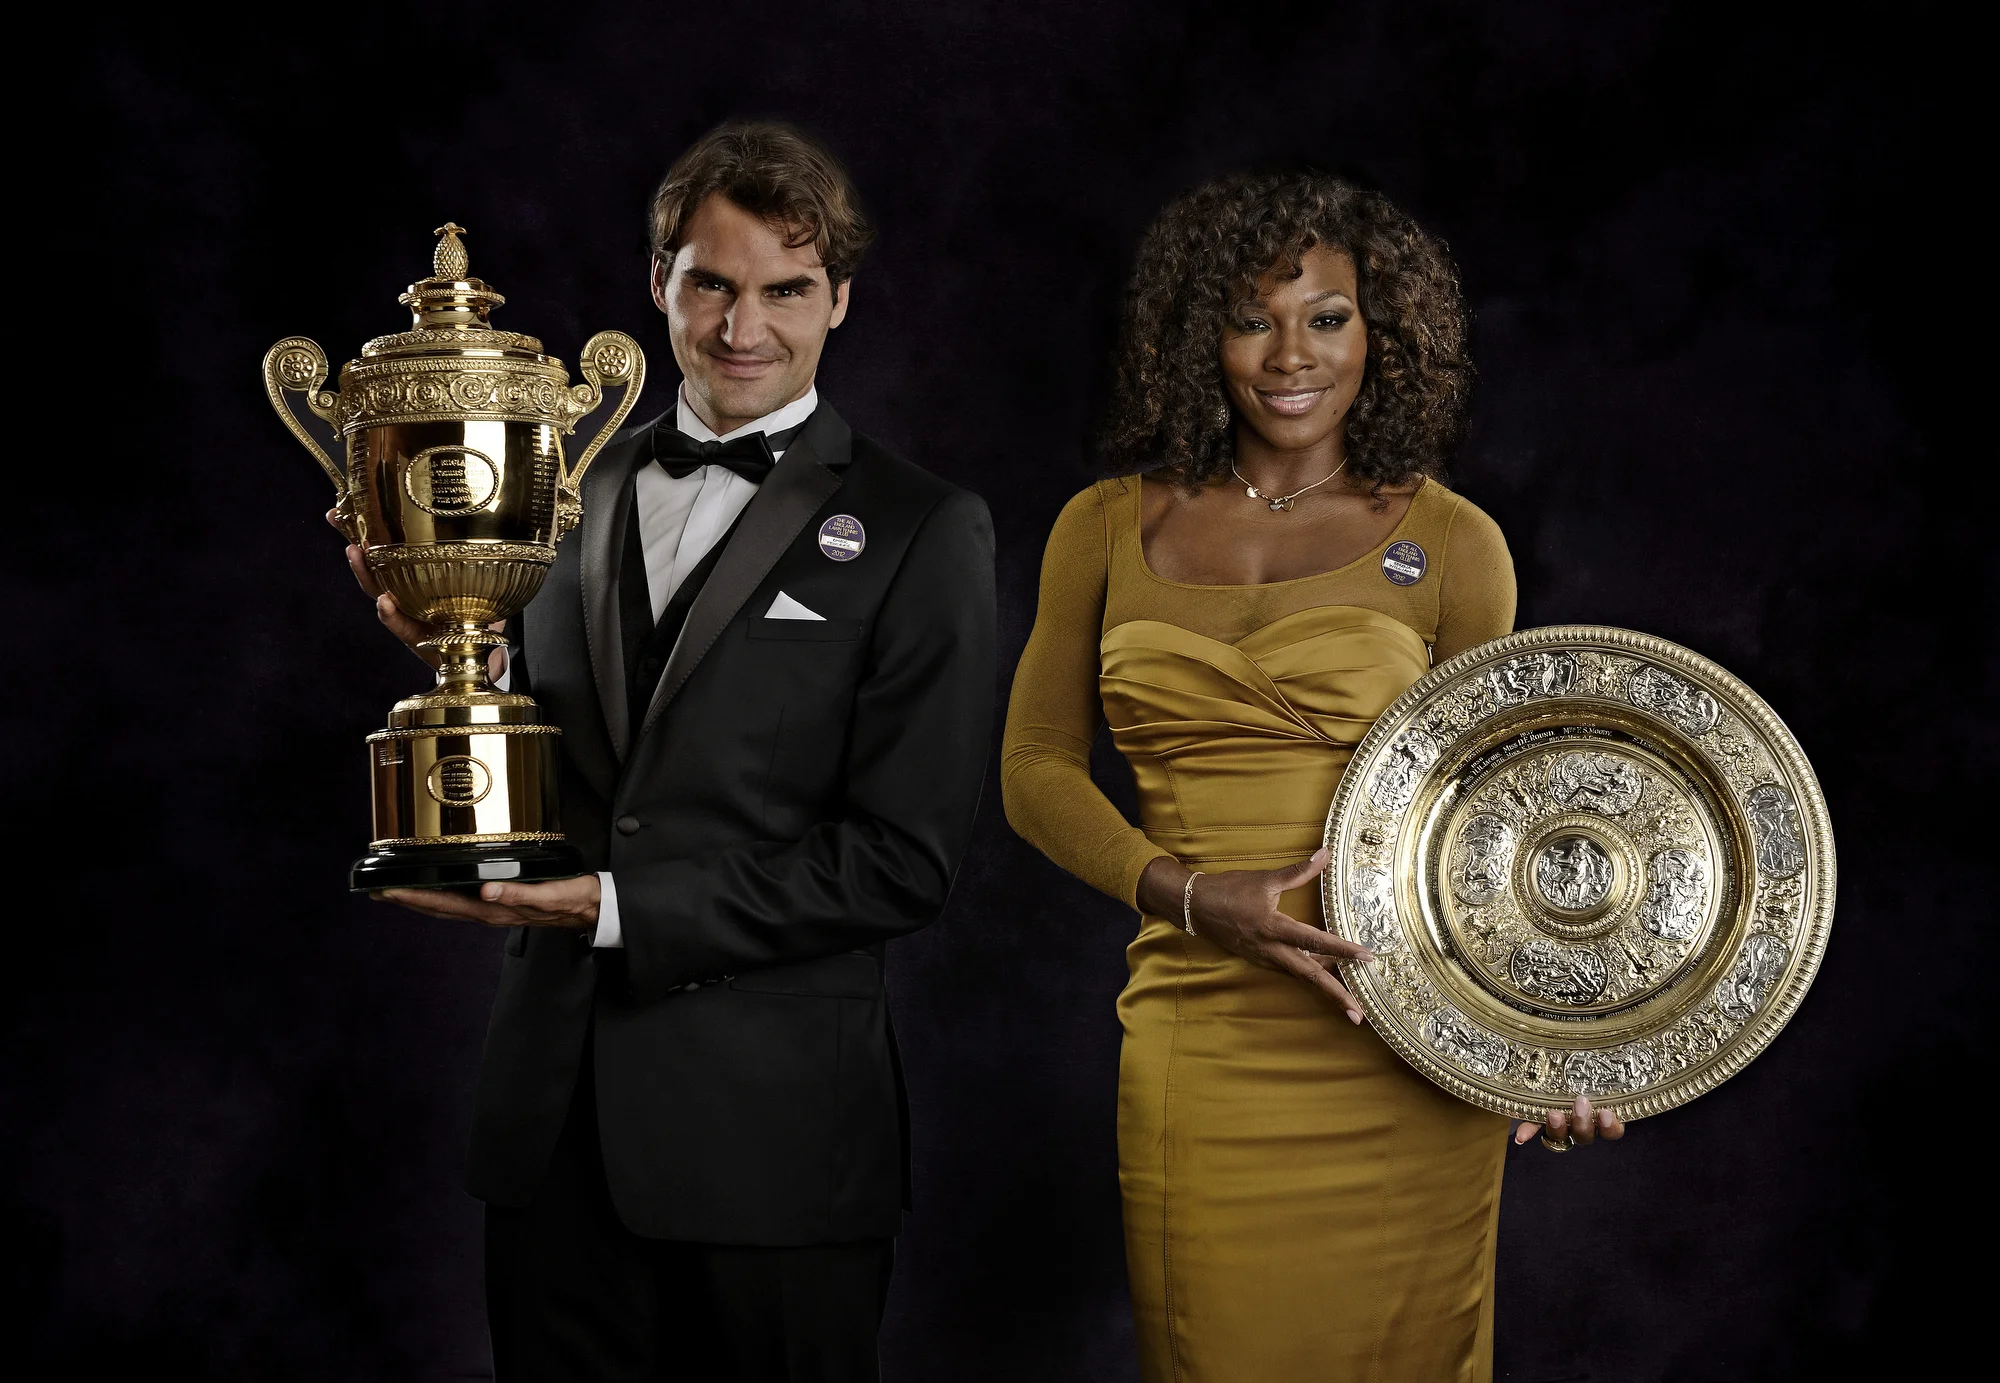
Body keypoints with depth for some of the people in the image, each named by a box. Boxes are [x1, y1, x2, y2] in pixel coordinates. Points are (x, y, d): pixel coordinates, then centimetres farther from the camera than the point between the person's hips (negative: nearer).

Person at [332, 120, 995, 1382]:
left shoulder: (922, 532, -4)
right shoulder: (578, 495, 11)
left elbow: (904, 857, -9)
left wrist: (621, 908, -15)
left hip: (769, 1128, -4)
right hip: (558, 1115, 4)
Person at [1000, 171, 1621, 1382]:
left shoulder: (1449, 542, 4)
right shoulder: (1110, 530, 9)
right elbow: (1038, 764, 10)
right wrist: (1195, 898, -8)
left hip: (1400, 1052, -1)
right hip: (1198, 1044, 1)